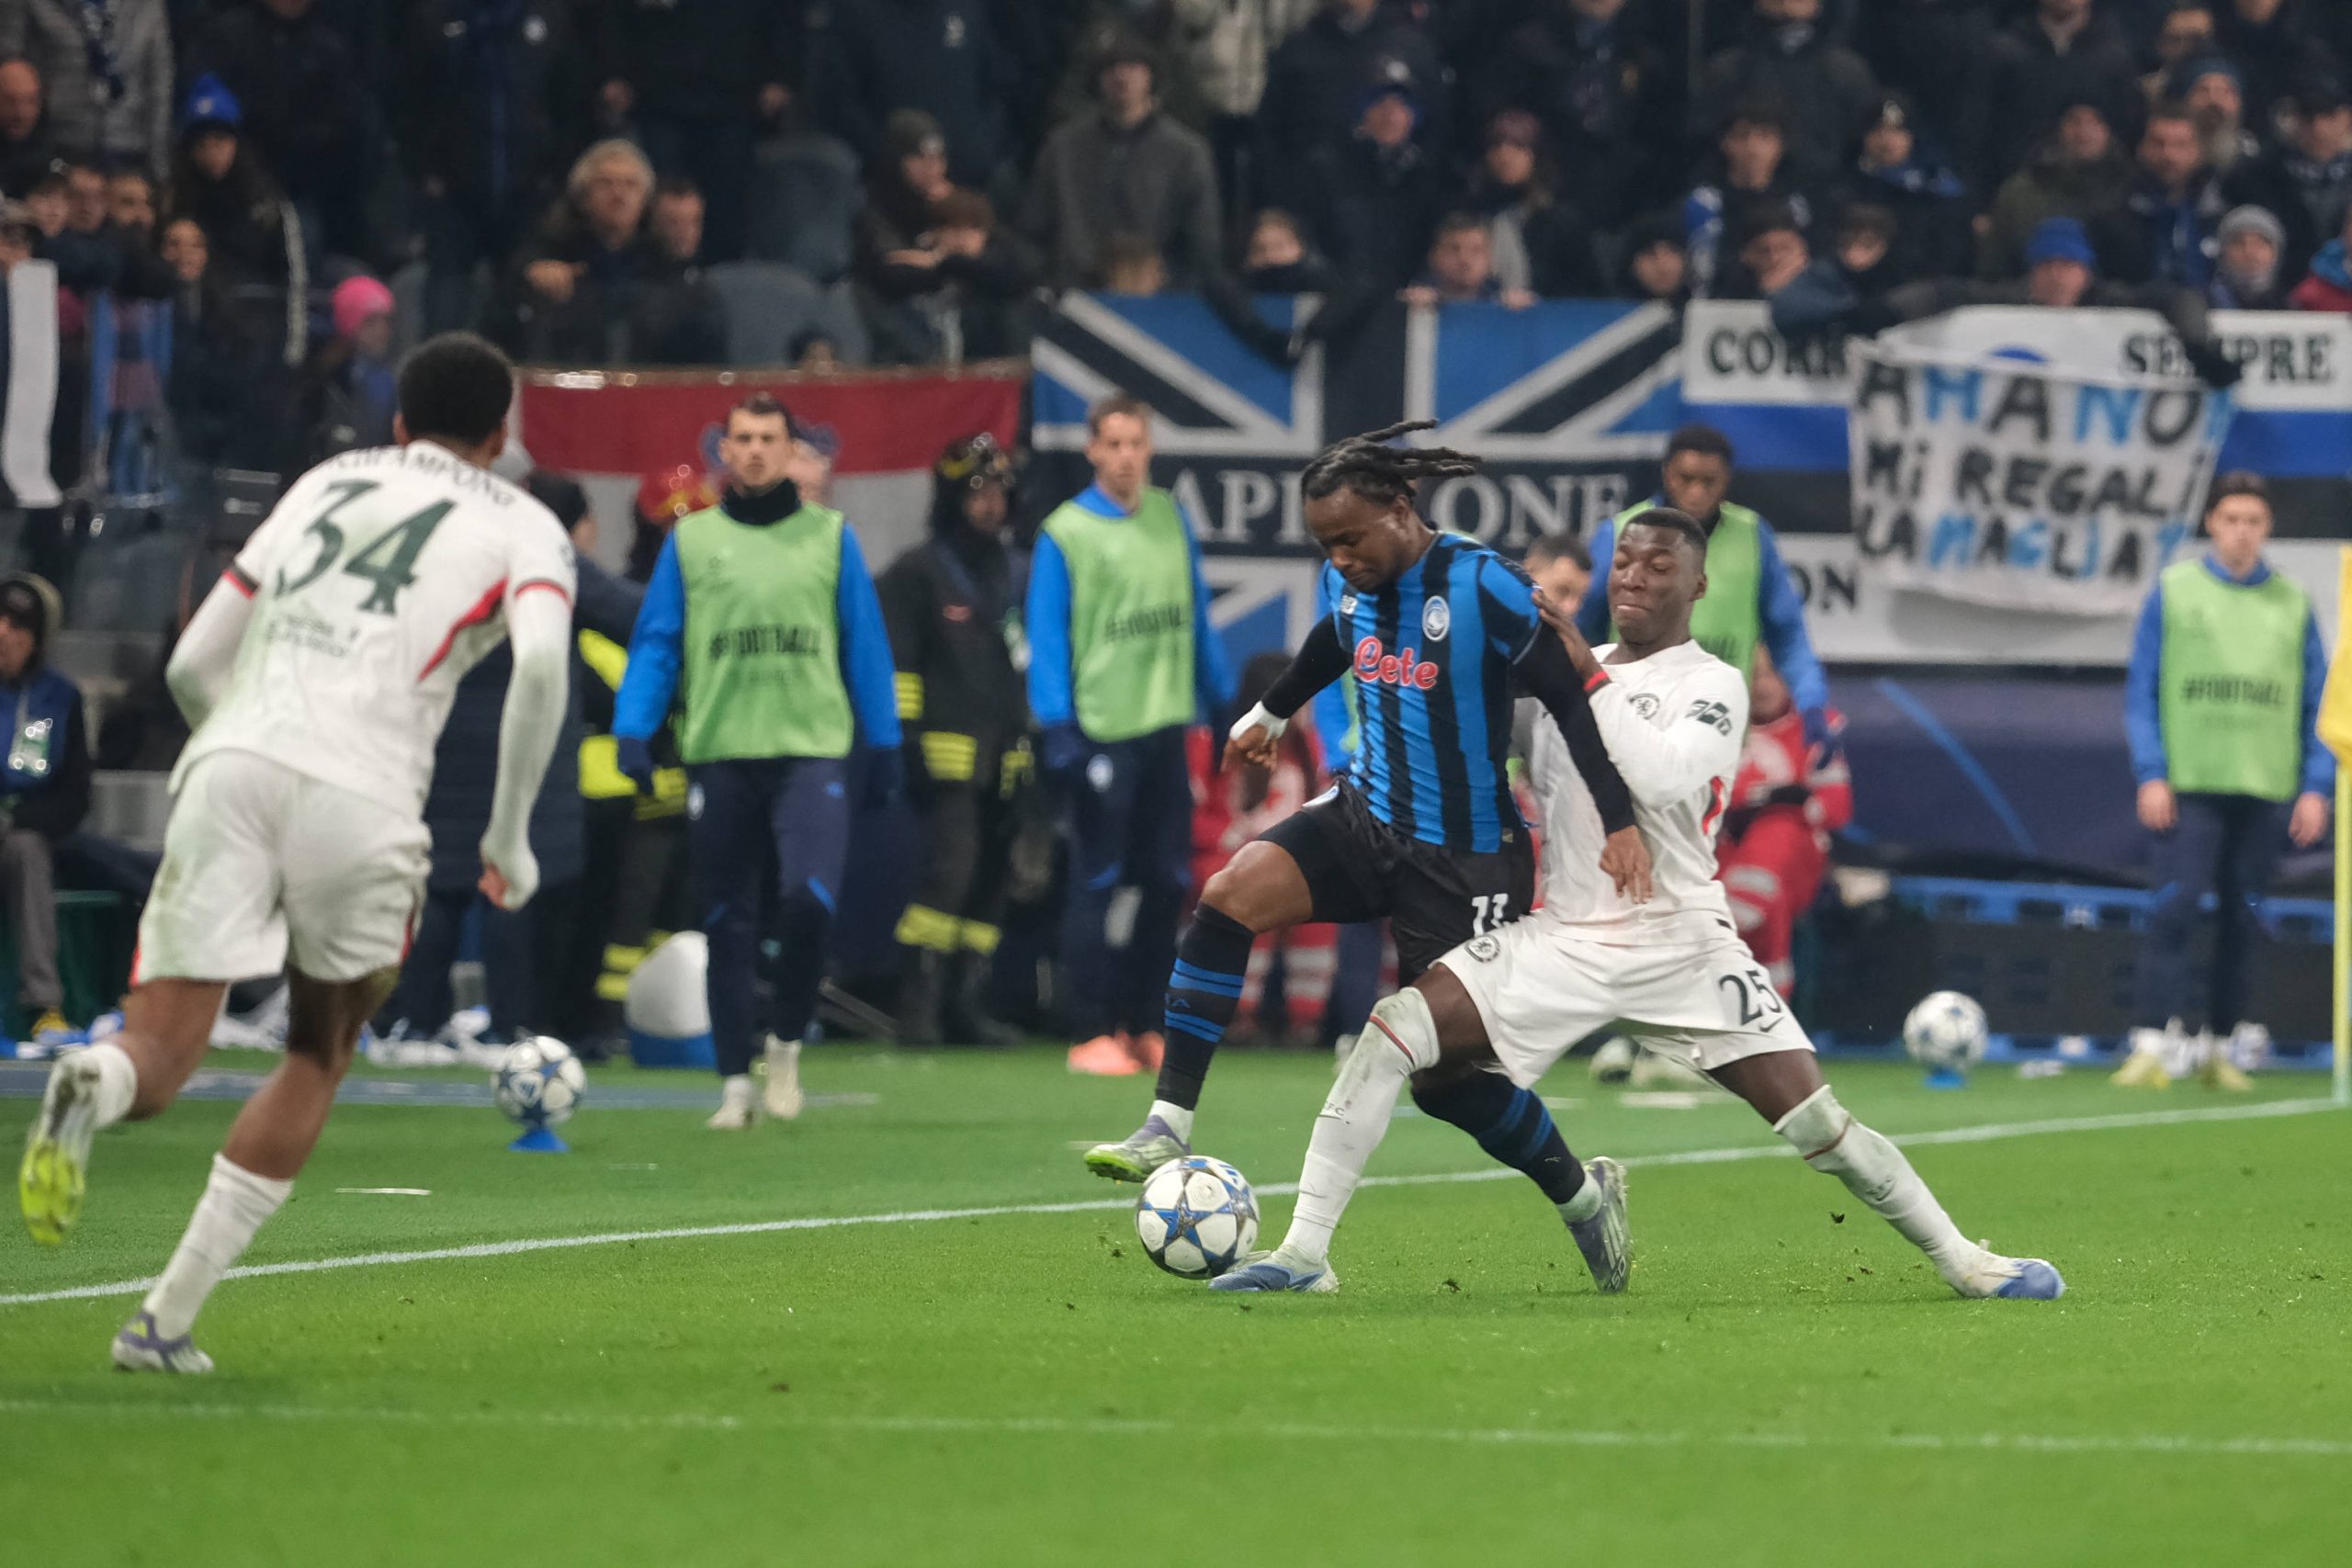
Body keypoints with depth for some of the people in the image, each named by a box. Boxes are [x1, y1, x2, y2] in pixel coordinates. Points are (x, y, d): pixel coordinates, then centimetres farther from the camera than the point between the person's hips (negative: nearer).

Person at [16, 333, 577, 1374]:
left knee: (157, 1054, 2)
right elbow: (540, 663, -5)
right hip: (363, 792, -2)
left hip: (228, 768, 2)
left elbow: (193, 664, 25)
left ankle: (92, 1090, -37)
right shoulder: (520, 525, 16)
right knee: (320, 1053, 20)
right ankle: (166, 1319, 13)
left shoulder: (326, 484, 27)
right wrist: (510, 841, 4)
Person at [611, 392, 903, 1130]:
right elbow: (656, 644, 7)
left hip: (812, 750, -1)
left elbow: (865, 645, 11)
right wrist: (632, 730, -5)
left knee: (809, 900, -18)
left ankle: (786, 1041, 5)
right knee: (728, 929, 4)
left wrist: (883, 743, 7)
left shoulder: (830, 537, 8)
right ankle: (735, 1083, 13)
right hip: (719, 756, 1)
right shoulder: (691, 540, 8)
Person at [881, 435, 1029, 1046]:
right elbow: (895, 662, -4)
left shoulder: (1010, 572, 19)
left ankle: (968, 1004, 9)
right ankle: (920, 1004, -17)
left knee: (989, 881, 5)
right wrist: (905, 737, -12)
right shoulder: (917, 572, -1)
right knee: (950, 866, -18)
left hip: (1003, 758, 7)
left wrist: (1027, 741, 24)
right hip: (949, 751, -7)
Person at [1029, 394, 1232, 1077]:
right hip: (1101, 731, -5)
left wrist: (1220, 699, 13)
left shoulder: (1171, 520, 10)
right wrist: (1057, 727, -14)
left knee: (1165, 882, 7)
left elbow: (1197, 618, 15)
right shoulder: (1064, 533, -5)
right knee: (1098, 885, -4)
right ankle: (1091, 1034, 1)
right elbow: (1046, 636, -7)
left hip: (1166, 725, 5)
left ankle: (1140, 1025, 16)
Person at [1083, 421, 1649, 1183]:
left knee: (1448, 1077, -3)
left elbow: (1570, 698, -16)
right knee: (1229, 896, -20)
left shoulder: (1483, 586, -19)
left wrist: (1620, 821, -23)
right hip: (1367, 821, 6)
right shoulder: (1348, 581, 1)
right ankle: (1167, 1128, -19)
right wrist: (1272, 712, 42)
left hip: (1466, 858, -6)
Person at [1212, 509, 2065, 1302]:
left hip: (1680, 941, -4)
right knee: (1394, 1032, -16)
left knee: (1818, 1123, -8)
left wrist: (1591, 679, -21)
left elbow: (1664, 777, -22)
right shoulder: (1565, 669, 13)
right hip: (1562, 935, 4)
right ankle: (1303, 1252, -11)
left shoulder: (1713, 685, -3)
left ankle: (1961, 1259, 11)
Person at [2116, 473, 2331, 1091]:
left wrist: (2315, 786, 2)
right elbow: (2142, 691, 3)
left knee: (2242, 922, 5)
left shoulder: (2292, 604, 9)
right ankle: (2153, 1045, -16)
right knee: (2173, 908, -13)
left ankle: (2221, 1046, 14)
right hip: (2189, 785, -2)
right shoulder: (2174, 591, 4)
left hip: (2266, 789, 2)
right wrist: (2151, 774, -7)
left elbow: (2317, 702, 11)